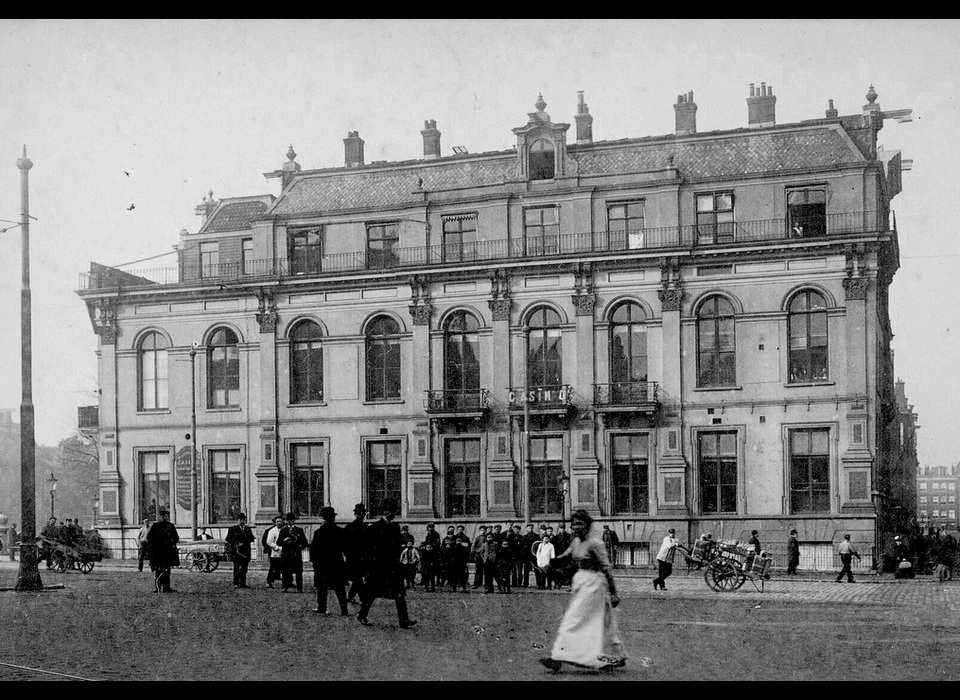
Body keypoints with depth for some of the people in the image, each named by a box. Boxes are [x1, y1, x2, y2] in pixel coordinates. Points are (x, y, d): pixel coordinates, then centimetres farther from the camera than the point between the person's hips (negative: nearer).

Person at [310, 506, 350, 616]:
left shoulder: (319, 532, -9)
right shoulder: (341, 531, -2)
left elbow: (314, 548, -7)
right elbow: (345, 546, 5)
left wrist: (313, 560, 2)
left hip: (322, 563, -2)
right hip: (337, 563, 2)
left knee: (322, 587, 9)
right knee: (339, 587, 5)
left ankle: (321, 608, 13)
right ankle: (344, 610, 0)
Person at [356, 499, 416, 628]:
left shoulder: (395, 527, 12)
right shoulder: (375, 527, -6)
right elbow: (367, 548, -6)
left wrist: (397, 561, 12)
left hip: (393, 565, 5)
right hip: (377, 566, -5)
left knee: (399, 593, -6)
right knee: (371, 592, 6)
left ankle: (404, 620, -9)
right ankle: (361, 615, 24)